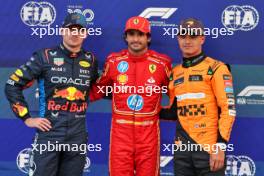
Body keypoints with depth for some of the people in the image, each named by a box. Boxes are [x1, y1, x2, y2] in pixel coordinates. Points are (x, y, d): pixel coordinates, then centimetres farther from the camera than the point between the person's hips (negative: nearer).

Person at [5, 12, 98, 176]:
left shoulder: (90, 60, 7)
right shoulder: (45, 57, -3)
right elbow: (12, 86, -2)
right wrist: (27, 118, -4)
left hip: (78, 136, 3)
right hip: (49, 134, -3)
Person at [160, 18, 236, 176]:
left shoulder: (216, 68, -5)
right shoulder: (175, 73, 12)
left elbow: (228, 109, -10)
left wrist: (220, 146, -16)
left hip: (209, 148, -5)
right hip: (182, 148, 5)